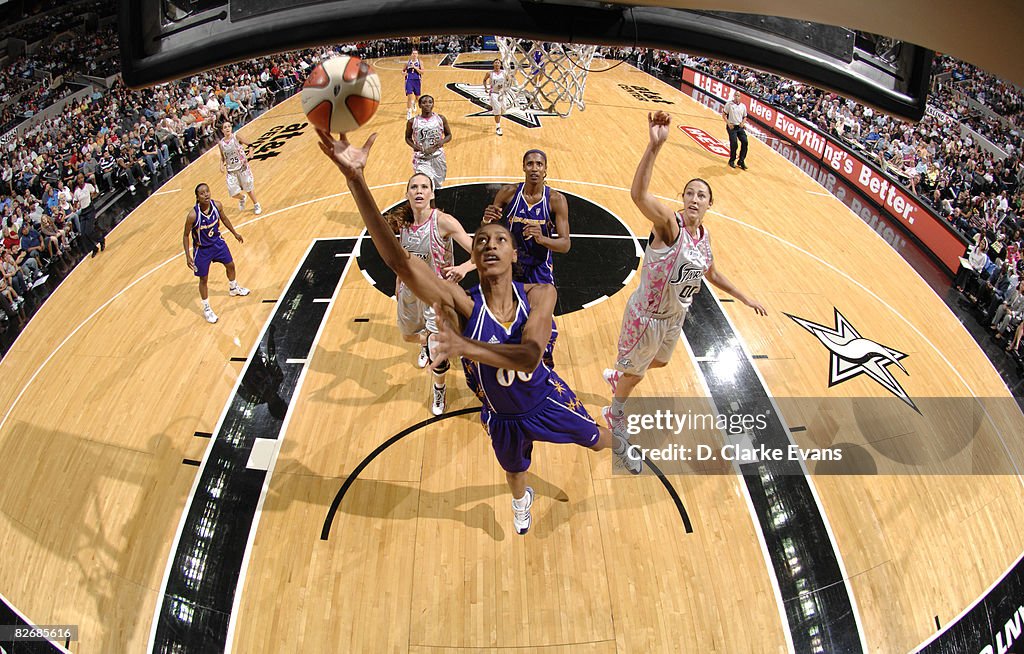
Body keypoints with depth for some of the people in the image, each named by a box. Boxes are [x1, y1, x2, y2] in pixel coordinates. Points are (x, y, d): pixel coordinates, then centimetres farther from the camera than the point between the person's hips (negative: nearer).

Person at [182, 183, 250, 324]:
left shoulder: (217, 205, -18)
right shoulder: (193, 215, -31)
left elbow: (224, 219, 5)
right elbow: (186, 235, -17)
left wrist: (235, 233, 16)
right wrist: (188, 256, -21)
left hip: (217, 242, 5)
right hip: (202, 249, -5)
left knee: (230, 265, 23)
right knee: (203, 279, 8)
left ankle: (233, 288, 55)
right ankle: (206, 309, 26)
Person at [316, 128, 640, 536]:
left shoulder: (540, 295, -28)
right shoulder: (461, 304, -33)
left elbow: (529, 358, -44)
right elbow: (396, 259, -48)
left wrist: (467, 347, -60)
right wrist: (356, 179, -60)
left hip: (546, 399, 0)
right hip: (500, 417, 0)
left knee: (595, 440, 26)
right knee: (514, 469, 29)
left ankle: (620, 445, 64)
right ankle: (521, 500, 66)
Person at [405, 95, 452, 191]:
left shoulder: (441, 119, -2)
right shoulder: (412, 122, -4)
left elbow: (449, 135, 8)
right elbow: (408, 137, 10)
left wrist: (442, 141, -14)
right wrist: (414, 146, -11)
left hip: (438, 157, 2)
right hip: (421, 159, -2)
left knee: (437, 186, 16)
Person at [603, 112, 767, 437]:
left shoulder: (704, 235, -3)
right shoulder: (669, 223, -27)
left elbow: (711, 273, 17)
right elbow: (638, 194, -49)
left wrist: (744, 297, 21)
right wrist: (654, 146, -62)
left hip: (676, 315, 7)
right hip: (648, 315, -7)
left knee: (659, 360, 31)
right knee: (634, 372, 15)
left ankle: (616, 375, 61)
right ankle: (614, 414, 45)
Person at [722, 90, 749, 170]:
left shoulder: (743, 106, 8)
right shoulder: (729, 104, -4)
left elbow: (745, 117, 18)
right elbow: (724, 115, -3)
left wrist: (743, 123, -3)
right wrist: (728, 123, -14)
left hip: (740, 127, 4)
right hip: (732, 127, -4)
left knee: (745, 142, -9)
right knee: (734, 144, -11)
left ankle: (741, 161, 1)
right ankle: (732, 161, 10)